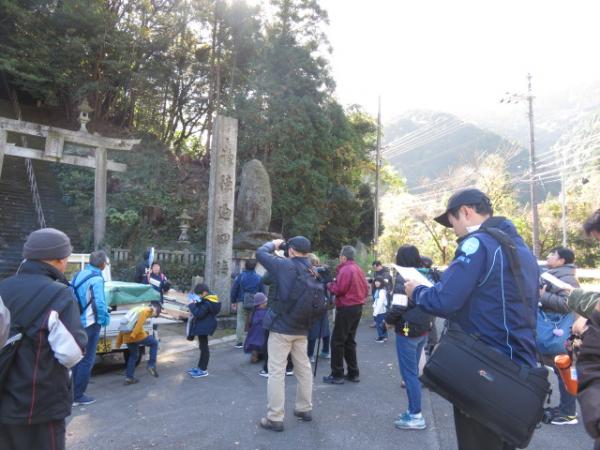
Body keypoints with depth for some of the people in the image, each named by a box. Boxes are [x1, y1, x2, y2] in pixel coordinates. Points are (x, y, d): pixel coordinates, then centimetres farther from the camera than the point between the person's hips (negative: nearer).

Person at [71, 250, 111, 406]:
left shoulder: (79, 275, 6)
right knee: (87, 360, 3)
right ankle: (77, 396, 10)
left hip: (77, 323, 8)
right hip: (90, 324, -8)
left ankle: (71, 393, 27)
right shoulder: (96, 279, -18)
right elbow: (99, 303, -22)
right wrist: (105, 319, -6)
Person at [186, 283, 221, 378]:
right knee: (202, 347, 18)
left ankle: (203, 370, 7)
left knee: (204, 347, -2)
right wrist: (196, 304, 2)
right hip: (203, 327, 11)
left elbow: (198, 313, -27)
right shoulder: (209, 300, 8)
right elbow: (201, 310, 16)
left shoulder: (207, 303, -24)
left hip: (203, 328, -11)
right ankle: (200, 367, 29)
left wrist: (192, 305, -17)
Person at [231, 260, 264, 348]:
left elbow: (234, 290, 0)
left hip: (242, 302, -1)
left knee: (241, 321, 4)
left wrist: (233, 301, 10)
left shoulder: (240, 277, -3)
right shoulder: (259, 278, 0)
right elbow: (262, 292, 5)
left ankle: (240, 342, 3)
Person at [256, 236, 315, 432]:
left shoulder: (285, 265, -16)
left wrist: (273, 244, 9)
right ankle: (305, 409, 30)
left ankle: (275, 418, 6)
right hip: (302, 328, 6)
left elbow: (260, 253, -7)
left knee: (276, 372, 1)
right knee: (304, 368, 18)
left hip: (281, 327, -6)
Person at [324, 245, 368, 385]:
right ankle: (353, 373, 19)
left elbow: (338, 290, -18)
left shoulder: (345, 270, -16)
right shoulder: (359, 269, 12)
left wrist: (329, 284, -1)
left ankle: (337, 375, 1)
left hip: (346, 308, -9)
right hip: (358, 307, 9)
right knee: (349, 340, 16)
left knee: (337, 341, -2)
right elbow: (365, 289, 16)